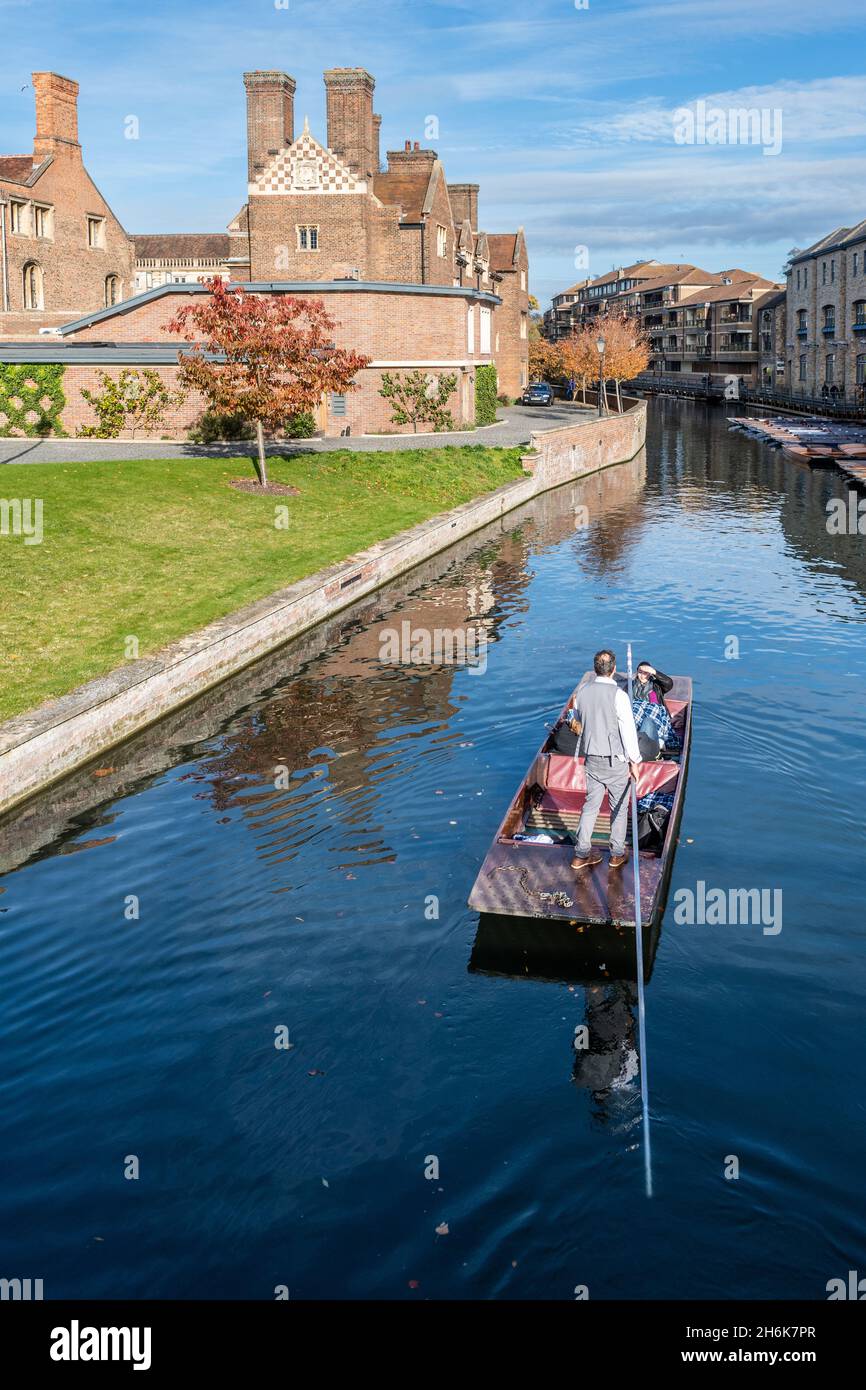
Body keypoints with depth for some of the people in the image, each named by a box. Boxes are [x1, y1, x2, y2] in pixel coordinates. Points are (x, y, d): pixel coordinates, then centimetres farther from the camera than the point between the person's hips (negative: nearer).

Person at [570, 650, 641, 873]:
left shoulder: (583, 692, -3)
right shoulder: (618, 695, -19)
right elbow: (628, 730, -16)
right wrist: (634, 761, -7)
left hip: (591, 758, 5)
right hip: (615, 760, -5)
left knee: (591, 804, 14)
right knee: (619, 806, 12)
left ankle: (581, 854, 14)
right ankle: (617, 854, 21)